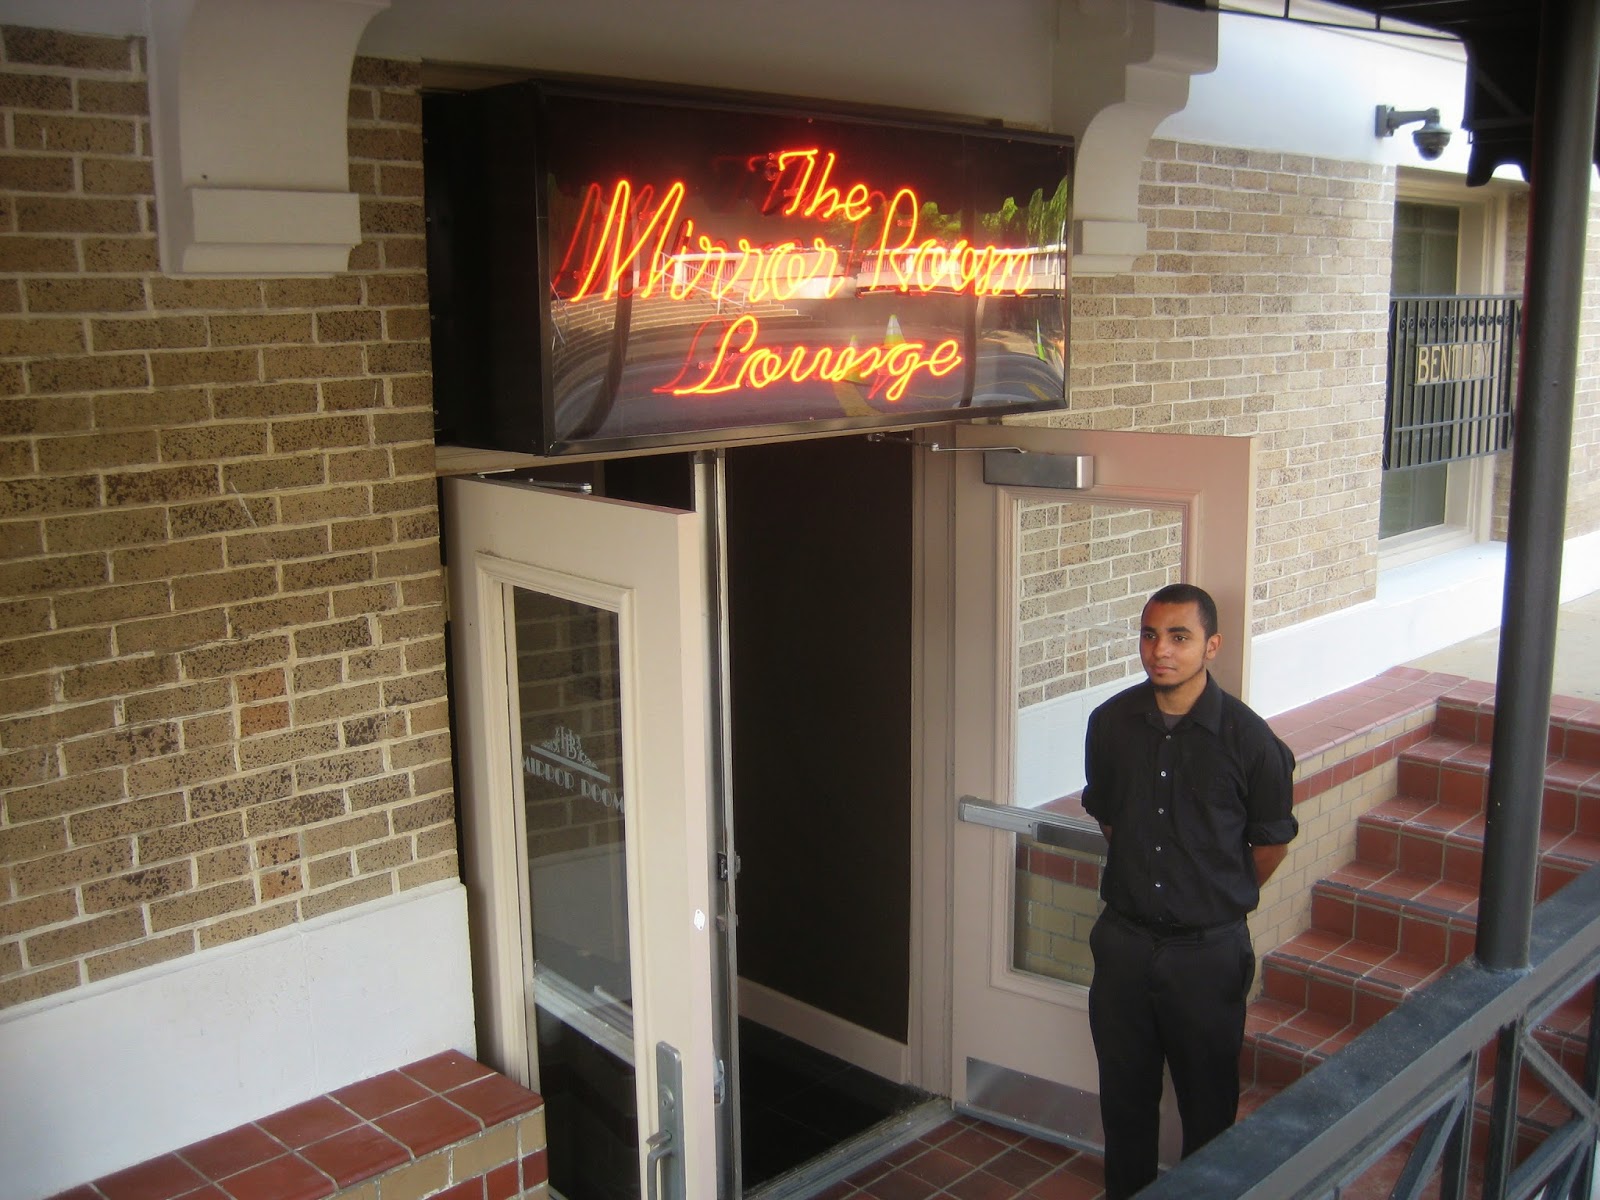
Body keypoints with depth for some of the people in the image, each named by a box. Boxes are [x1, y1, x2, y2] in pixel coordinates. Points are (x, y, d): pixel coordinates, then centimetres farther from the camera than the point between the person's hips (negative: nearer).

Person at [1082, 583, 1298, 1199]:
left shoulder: (1247, 738, -14)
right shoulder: (1111, 721, -4)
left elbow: (1272, 841, 0)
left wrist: (1221, 899, 9)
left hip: (1208, 949, -3)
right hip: (1123, 939, 3)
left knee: (1208, 1101, 13)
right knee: (1124, 1092, 17)